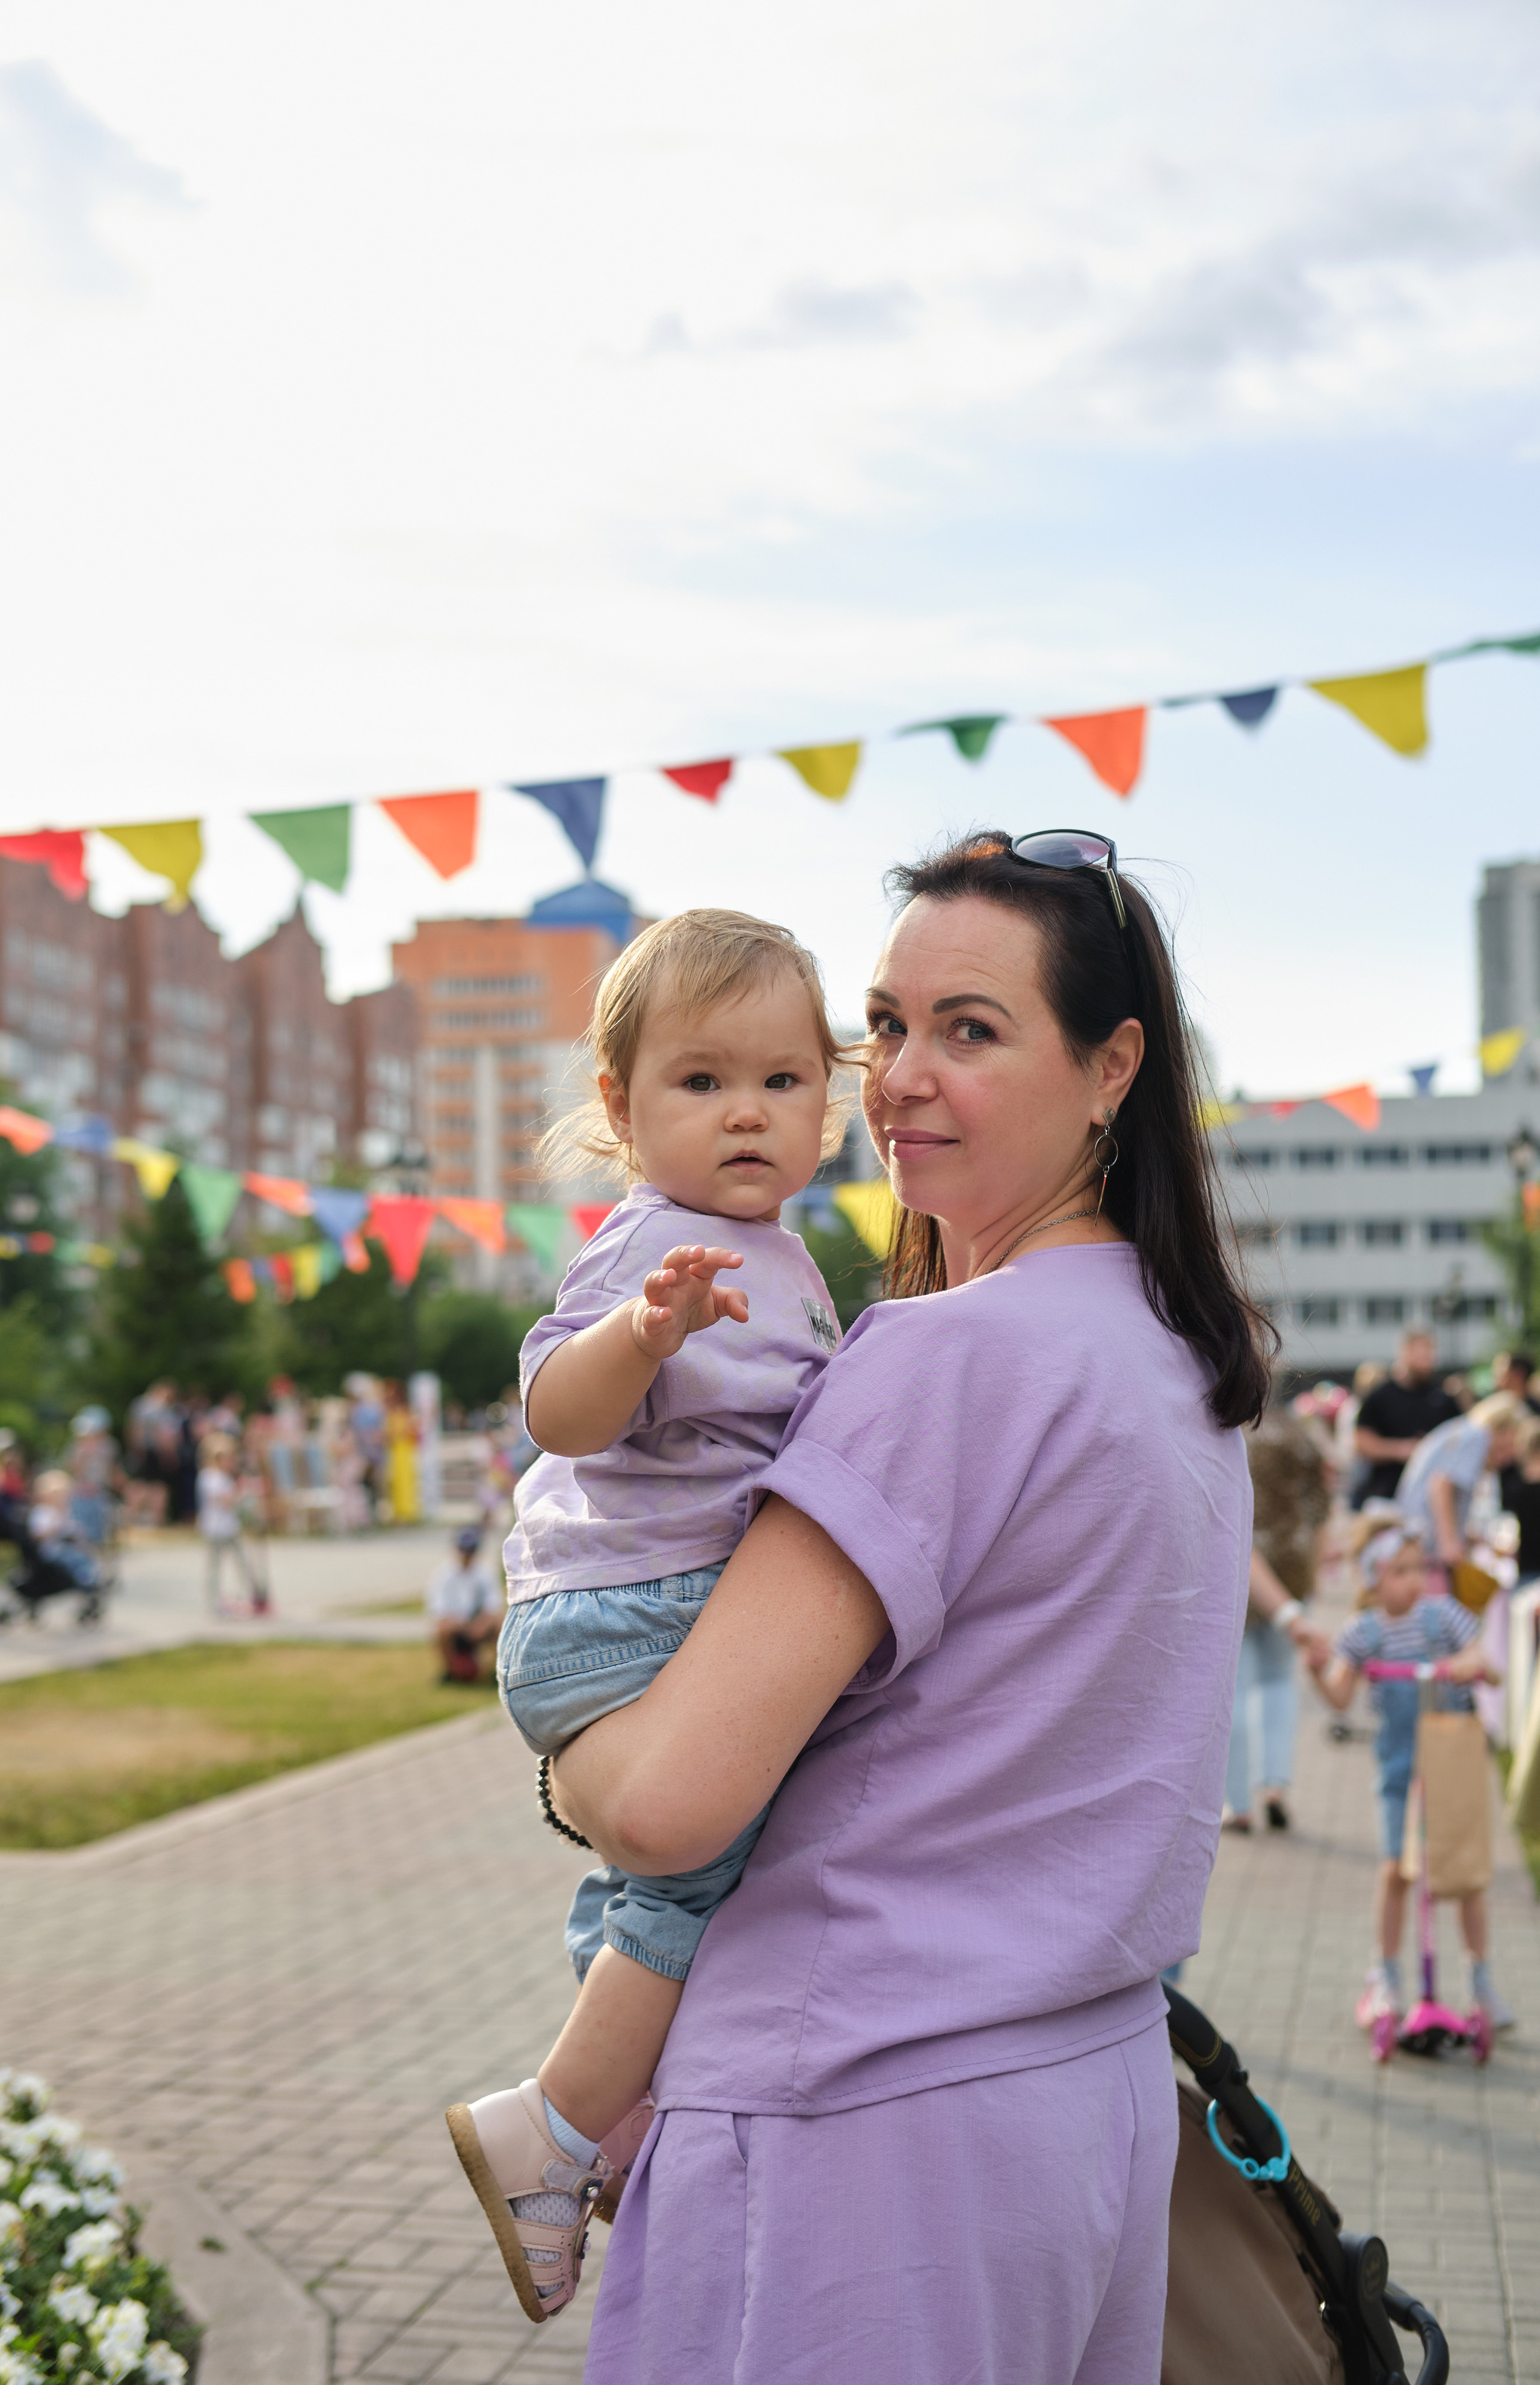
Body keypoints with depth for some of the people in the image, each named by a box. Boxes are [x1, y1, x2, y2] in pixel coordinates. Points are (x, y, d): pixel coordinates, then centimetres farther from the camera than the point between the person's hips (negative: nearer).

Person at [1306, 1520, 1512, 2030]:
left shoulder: (1444, 1614, -4)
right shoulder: (1364, 1632, -4)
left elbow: (1489, 1667, -7)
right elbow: (1340, 1697, -9)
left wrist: (1471, 1664, -29)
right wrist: (1319, 1672, -29)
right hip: (1400, 1764, 0)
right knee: (1394, 1869, -4)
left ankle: (1482, 1980, 20)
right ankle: (1385, 1979, 13)